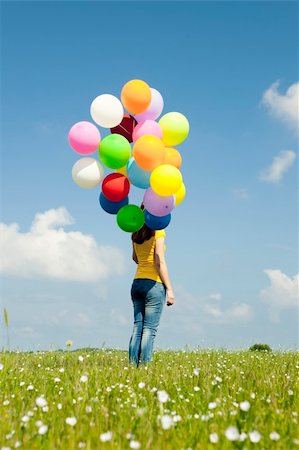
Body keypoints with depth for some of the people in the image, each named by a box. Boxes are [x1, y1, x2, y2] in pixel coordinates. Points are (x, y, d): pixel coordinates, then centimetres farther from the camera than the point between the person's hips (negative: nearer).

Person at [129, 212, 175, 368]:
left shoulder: (136, 234, 12)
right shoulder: (158, 232, -7)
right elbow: (160, 262, -12)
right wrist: (169, 289, -10)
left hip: (137, 283, 6)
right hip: (154, 284, -6)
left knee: (138, 326, 6)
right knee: (149, 329, -6)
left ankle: (132, 366, 1)